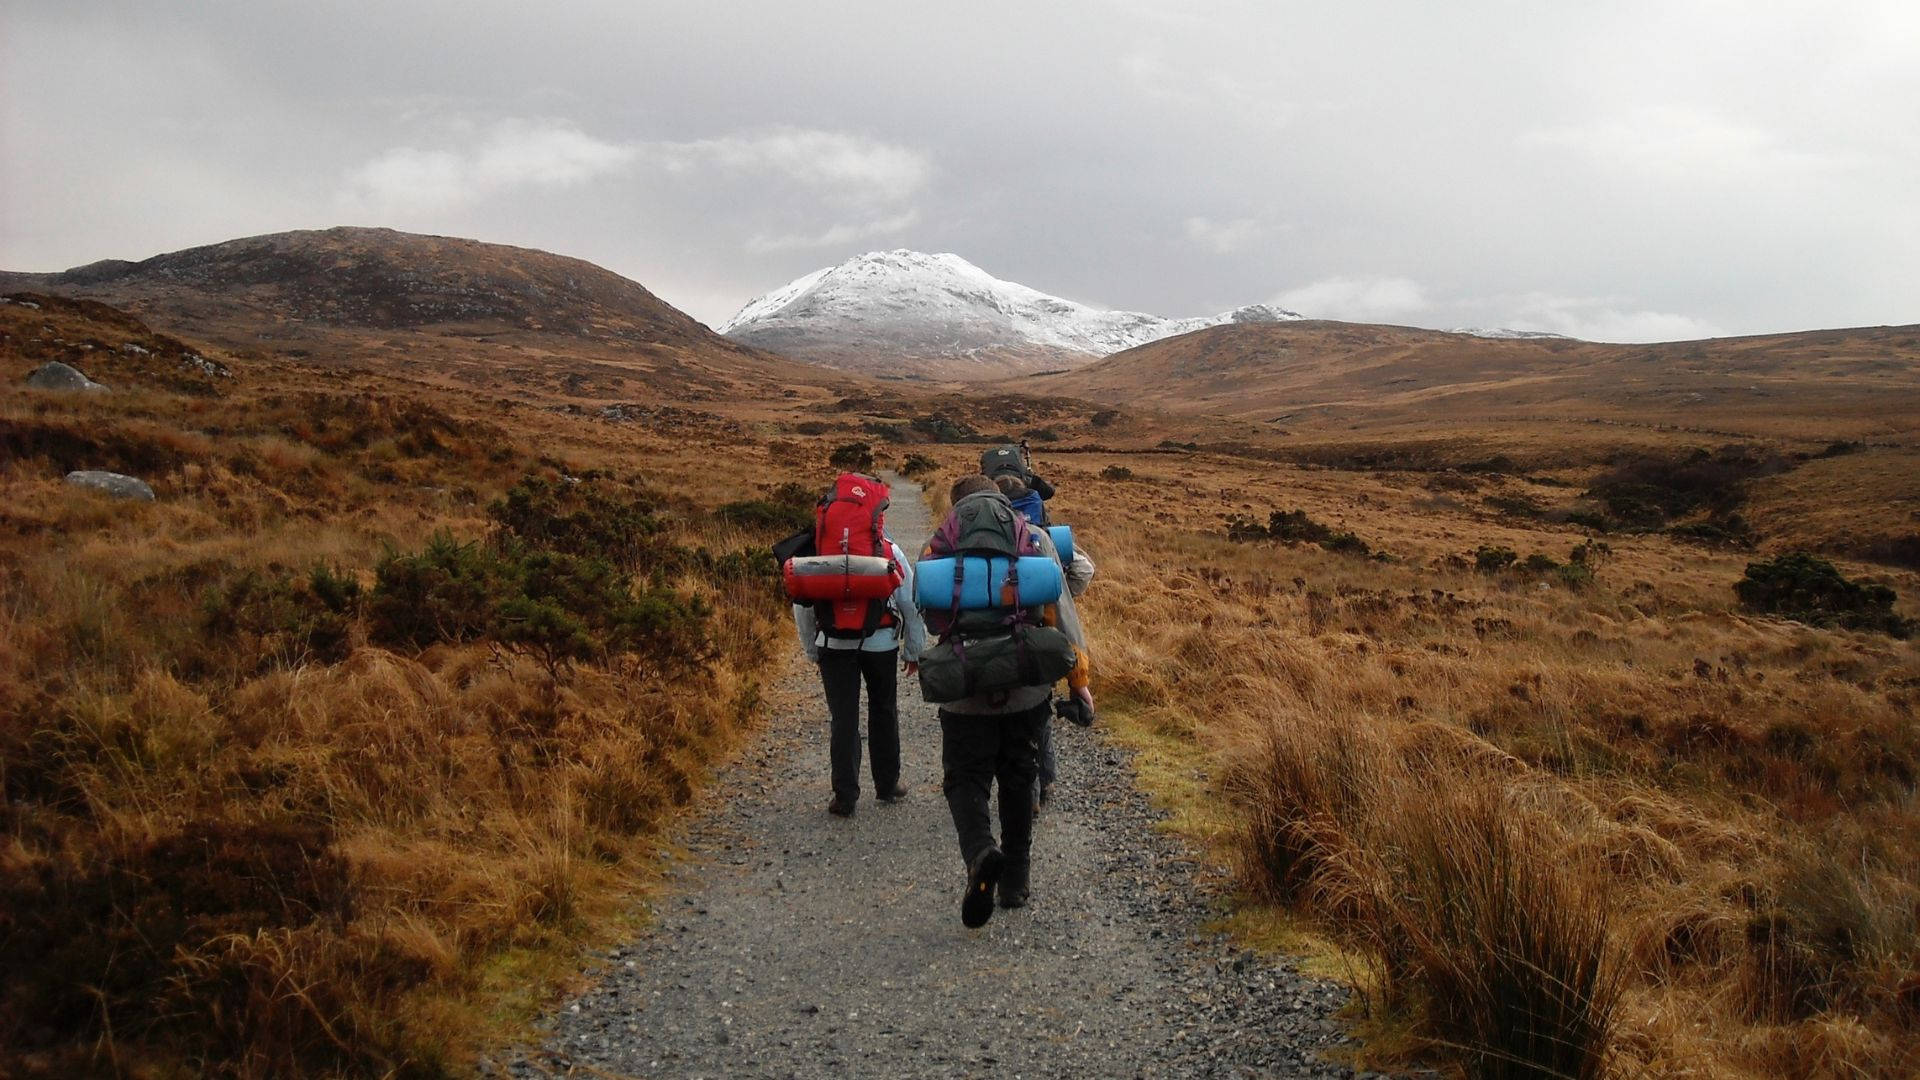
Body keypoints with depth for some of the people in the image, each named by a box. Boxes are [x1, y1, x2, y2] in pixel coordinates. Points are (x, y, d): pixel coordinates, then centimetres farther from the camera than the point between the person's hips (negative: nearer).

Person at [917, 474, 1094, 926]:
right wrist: (1079, 680, 4)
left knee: (965, 779, 9)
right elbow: (1061, 609, 1)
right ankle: (1016, 878, 25)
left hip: (962, 689, -1)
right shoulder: (1035, 538, 4)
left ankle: (980, 852, -20)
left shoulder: (937, 547, 5)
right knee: (1018, 781, 18)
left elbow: (928, 613, 9)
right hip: (1026, 687, 1)